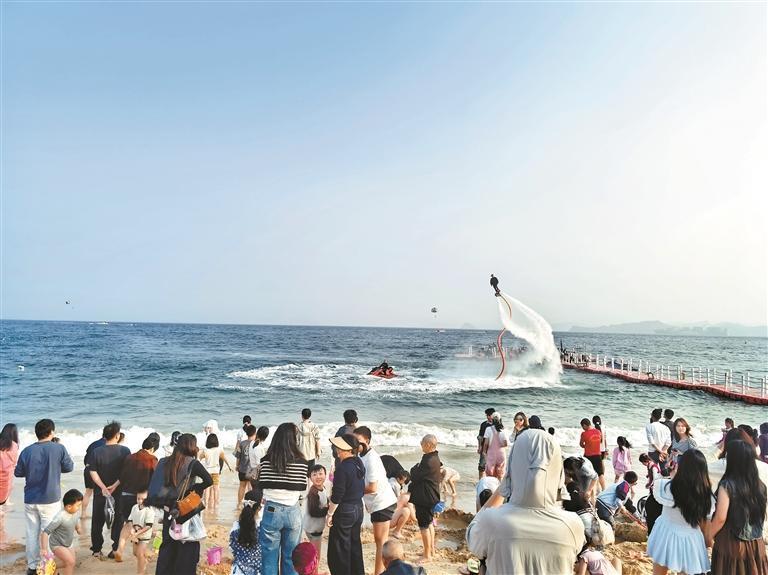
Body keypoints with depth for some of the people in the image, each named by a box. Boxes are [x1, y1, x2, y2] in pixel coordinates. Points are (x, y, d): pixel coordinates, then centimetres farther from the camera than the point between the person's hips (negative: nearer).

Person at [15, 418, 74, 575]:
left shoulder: (27, 451, -6)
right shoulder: (59, 448, -12)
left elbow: (18, 472, 6)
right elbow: (69, 467, 0)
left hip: (30, 500, 3)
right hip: (50, 500, -3)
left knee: (32, 534, 14)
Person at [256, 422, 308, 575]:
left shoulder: (266, 461, -9)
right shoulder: (301, 462, -9)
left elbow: (260, 486, -3)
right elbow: (302, 487, -1)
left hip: (272, 510, 0)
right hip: (293, 511, 0)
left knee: (269, 556, 12)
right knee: (290, 557, 15)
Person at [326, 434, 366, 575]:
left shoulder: (342, 468, -23)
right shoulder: (359, 463, 2)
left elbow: (336, 496, -20)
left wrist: (330, 514, -10)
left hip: (344, 511, -8)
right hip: (358, 508, 8)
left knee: (339, 550, 6)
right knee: (355, 545, 19)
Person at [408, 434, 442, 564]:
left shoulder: (428, 461, -27)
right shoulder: (435, 458, 4)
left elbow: (415, 477, -22)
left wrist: (415, 468, -5)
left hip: (424, 498, -10)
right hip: (432, 496, 10)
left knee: (424, 525, 2)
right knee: (429, 523, 22)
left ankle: (427, 555, 12)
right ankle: (431, 549, 35)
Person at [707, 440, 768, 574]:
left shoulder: (727, 485, -19)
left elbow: (720, 518, -18)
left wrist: (709, 536, -3)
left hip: (731, 542, -5)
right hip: (755, 543, 5)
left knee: (729, 570, 9)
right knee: (752, 570, 17)